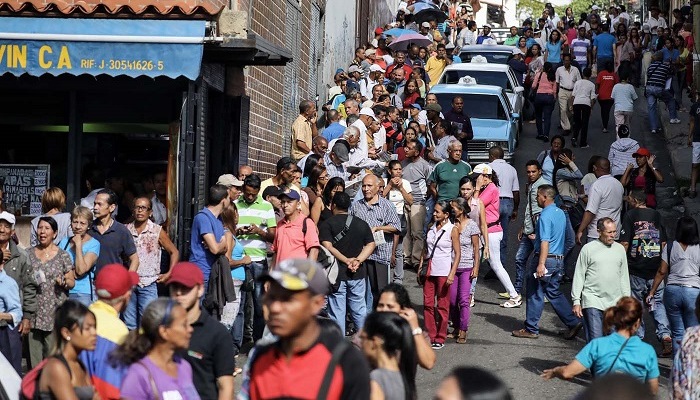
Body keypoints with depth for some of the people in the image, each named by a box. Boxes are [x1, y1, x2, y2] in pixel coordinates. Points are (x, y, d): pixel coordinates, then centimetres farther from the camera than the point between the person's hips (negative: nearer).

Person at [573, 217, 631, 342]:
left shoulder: (620, 249, 12)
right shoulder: (588, 249, 0)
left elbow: (624, 276, 19)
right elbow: (579, 276, 2)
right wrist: (576, 301, -2)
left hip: (615, 302, 4)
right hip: (593, 301, -4)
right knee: (595, 340, -10)